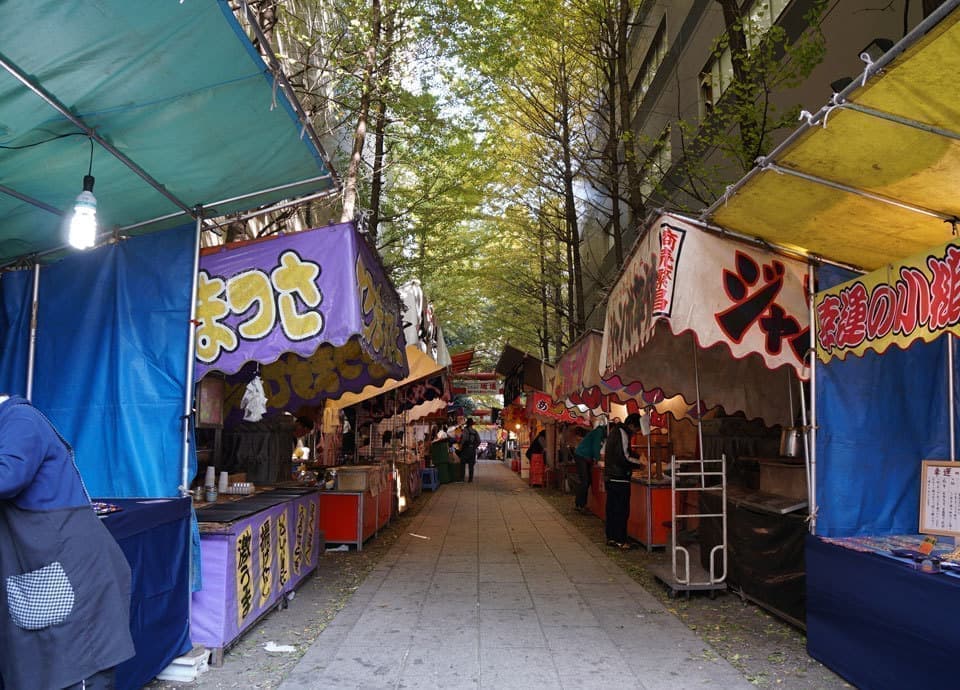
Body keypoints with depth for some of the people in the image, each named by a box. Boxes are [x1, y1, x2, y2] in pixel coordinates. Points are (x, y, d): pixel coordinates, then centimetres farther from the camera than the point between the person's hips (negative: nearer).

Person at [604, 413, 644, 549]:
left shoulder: (614, 431, 16)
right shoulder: (622, 433, -14)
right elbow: (624, 458, -21)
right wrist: (640, 464, -10)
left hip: (610, 477, 10)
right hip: (619, 479, -10)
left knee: (612, 509, 13)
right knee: (622, 510, -4)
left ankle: (611, 537, 18)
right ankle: (620, 540, 0)